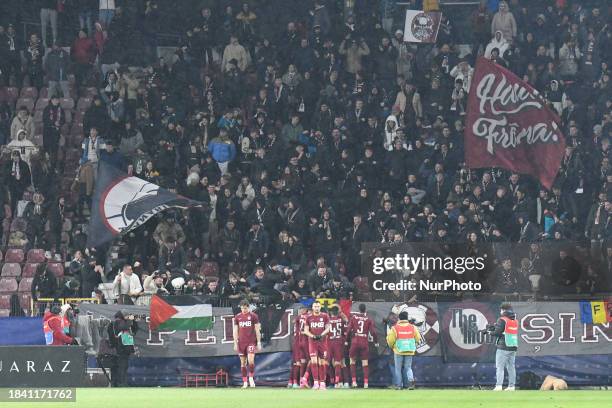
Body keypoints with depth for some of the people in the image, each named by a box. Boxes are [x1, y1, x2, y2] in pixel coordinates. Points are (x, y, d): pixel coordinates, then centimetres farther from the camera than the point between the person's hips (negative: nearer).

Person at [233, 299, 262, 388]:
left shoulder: (253, 316, 1)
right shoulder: (237, 317, 8)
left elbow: (257, 330, 2)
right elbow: (235, 331, 11)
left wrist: (259, 343, -2)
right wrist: (235, 343, 5)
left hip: (251, 342, -3)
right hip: (241, 343, 3)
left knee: (251, 360, -17)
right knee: (243, 363, 3)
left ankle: (251, 378, 0)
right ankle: (245, 382, 8)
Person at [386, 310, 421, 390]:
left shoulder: (395, 328, -9)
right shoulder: (413, 327, 0)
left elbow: (390, 341, -8)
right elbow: (418, 339, 5)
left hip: (398, 351, -2)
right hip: (409, 352, 2)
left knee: (398, 368, 11)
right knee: (408, 367, 11)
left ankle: (399, 385, 11)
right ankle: (411, 379, -16)